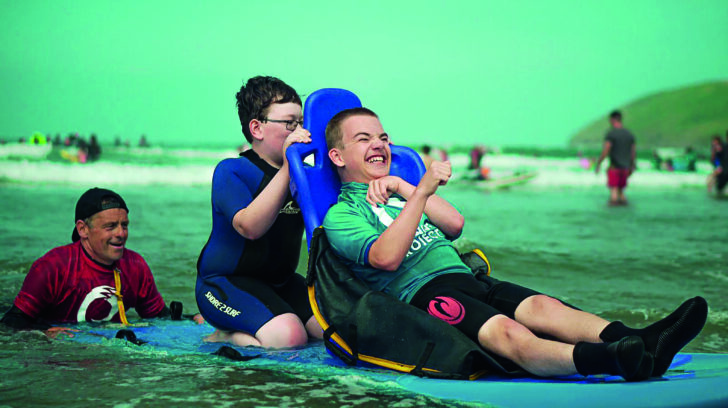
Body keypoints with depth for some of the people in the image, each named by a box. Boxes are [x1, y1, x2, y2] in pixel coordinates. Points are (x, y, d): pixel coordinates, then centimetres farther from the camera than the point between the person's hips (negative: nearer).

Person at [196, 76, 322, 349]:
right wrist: (286, 169, -35)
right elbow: (250, 227, -30)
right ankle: (225, 335, -1)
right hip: (225, 282, -8)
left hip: (280, 282, 8)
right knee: (288, 337, -31)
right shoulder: (231, 171, -13)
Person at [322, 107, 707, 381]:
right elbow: (386, 257, -15)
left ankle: (640, 342, -46)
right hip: (422, 292, -8)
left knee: (540, 305, -23)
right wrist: (420, 191, -20)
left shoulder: (399, 193, 33)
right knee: (507, 332, -34)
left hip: (465, 278, 8)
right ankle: (614, 361, -61)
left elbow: (454, 224, 18)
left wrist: (402, 188, 11)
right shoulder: (341, 214, 6)